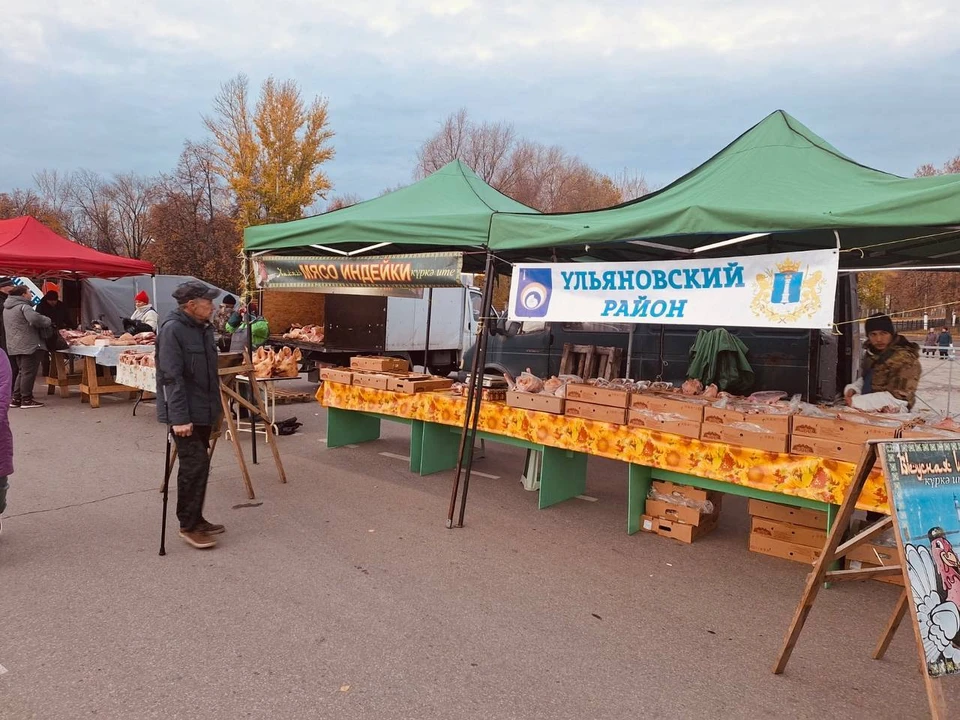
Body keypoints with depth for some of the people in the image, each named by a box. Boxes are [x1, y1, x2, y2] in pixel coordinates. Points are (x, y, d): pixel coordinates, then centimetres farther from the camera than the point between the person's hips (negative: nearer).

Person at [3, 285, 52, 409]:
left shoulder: (7, 308, 18)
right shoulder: (23, 306, -13)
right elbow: (35, 319, -30)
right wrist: (47, 322, -12)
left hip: (14, 346, 9)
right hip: (29, 345, -9)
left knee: (22, 372, 17)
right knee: (29, 372, -3)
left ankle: (16, 399, 17)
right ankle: (26, 400, 0)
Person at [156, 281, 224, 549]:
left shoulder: (204, 327, 11)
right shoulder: (172, 329, -17)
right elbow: (172, 377, -22)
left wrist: (214, 406, 22)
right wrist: (179, 417, -25)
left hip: (203, 411, 9)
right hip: (185, 414, -9)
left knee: (199, 465, 14)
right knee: (194, 466, -8)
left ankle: (196, 519, 26)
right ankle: (188, 526, 5)